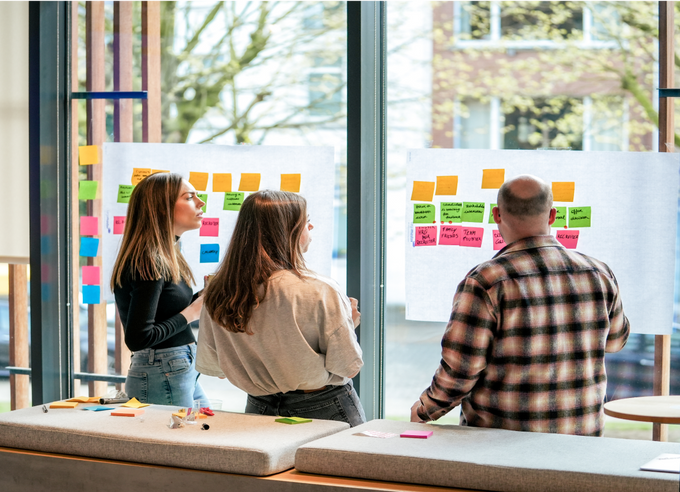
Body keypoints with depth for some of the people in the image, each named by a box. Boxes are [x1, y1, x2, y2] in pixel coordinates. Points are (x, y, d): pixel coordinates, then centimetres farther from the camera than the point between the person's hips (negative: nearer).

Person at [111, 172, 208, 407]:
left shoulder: (165, 257, 12)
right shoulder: (148, 263, -17)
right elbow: (137, 339, -22)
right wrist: (191, 313, -13)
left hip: (185, 371, 10)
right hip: (162, 378, -10)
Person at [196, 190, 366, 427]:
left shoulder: (217, 293, -5)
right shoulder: (320, 291, -19)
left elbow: (207, 366, 4)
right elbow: (348, 367, -14)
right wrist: (349, 322, 3)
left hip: (259, 408, 5)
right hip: (325, 410, -5)